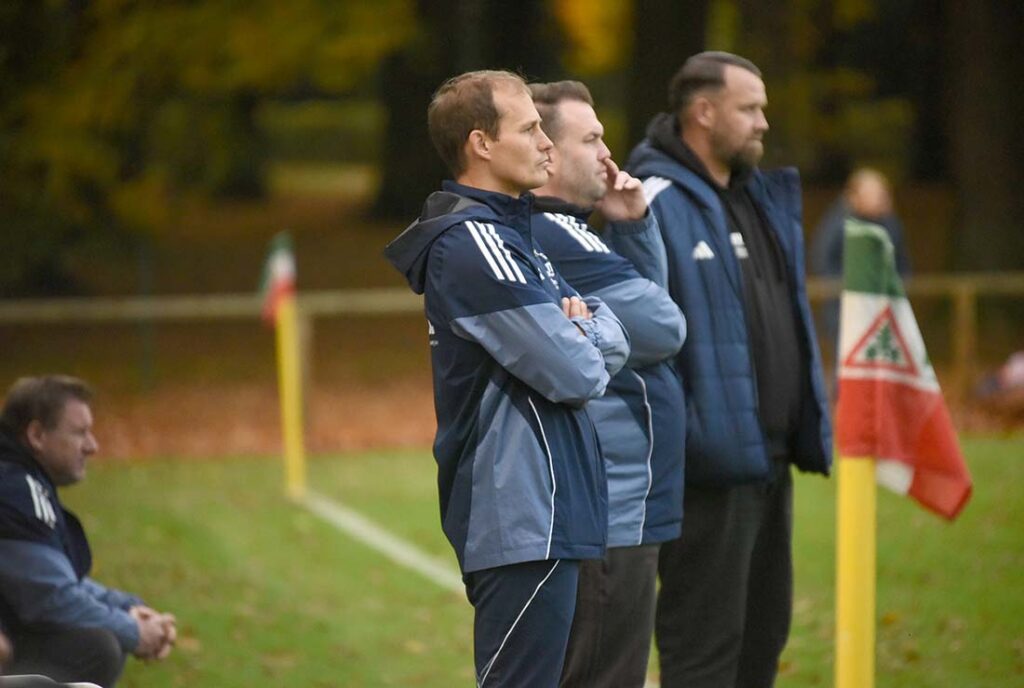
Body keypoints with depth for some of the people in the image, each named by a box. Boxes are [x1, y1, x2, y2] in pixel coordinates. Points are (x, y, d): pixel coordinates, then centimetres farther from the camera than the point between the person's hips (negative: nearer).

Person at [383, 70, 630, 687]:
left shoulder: (509, 235, 17)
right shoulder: (473, 244, -15)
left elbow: (616, 341, 14)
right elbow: (575, 376, -19)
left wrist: (581, 327, -8)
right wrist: (582, 343, 3)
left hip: (542, 514, 10)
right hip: (525, 520, -10)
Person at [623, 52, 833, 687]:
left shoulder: (763, 200, 16)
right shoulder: (655, 205, -13)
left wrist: (807, 429, 15)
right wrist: (678, 439, -22)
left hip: (769, 461, 9)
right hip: (711, 466, -9)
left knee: (762, 634, 16)